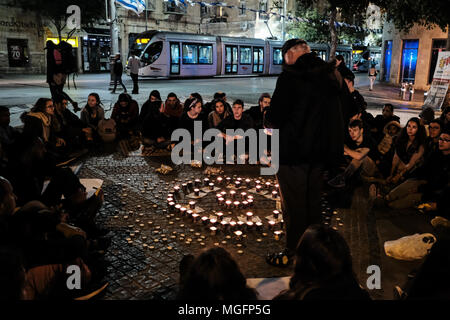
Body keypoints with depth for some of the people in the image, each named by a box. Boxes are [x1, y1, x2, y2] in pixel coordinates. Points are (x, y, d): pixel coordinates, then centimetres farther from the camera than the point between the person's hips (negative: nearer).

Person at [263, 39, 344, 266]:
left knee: (293, 205, 4)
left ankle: (293, 254, 16)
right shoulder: (330, 75, 8)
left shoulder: (290, 76, -15)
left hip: (293, 152, -7)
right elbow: (334, 116, 14)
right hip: (319, 151, 8)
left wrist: (268, 120, 5)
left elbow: (274, 119, -17)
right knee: (312, 202, 19)